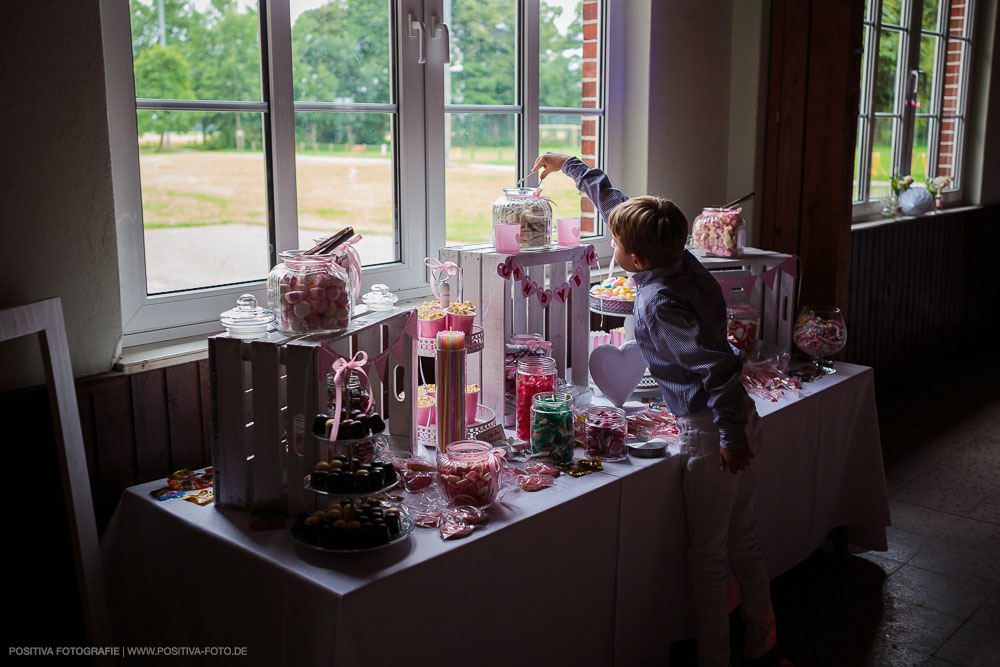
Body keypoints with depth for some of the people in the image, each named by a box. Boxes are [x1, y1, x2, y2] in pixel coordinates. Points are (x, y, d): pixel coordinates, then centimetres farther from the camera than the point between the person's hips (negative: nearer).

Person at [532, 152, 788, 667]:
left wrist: (730, 434, -24)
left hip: (711, 437, -9)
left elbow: (717, 364, -30)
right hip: (740, 423, 9)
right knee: (743, 544, 20)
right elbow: (615, 201, 16)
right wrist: (571, 167, 25)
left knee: (708, 557, 5)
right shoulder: (678, 258, 2)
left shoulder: (659, 302, -23)